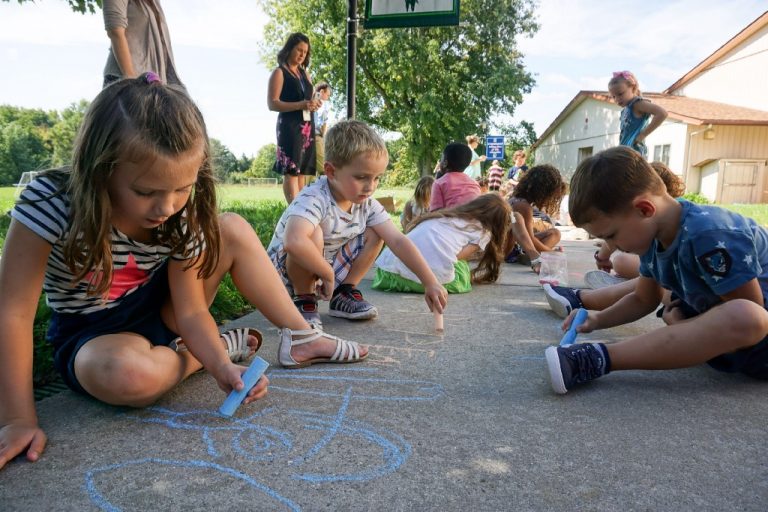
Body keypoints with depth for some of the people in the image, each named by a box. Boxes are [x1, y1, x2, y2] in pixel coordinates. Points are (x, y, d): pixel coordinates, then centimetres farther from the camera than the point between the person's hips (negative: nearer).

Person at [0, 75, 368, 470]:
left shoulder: (183, 215, -17)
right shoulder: (50, 202, -28)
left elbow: (190, 310, -14)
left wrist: (222, 368, -31)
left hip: (159, 313, 4)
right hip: (90, 334, -3)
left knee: (234, 230, -12)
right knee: (131, 374, -40)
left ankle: (300, 338, -5)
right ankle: (226, 344, -10)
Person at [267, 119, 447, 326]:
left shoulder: (367, 205, -9)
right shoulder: (314, 200, -32)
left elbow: (398, 241, -12)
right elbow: (293, 241, -50)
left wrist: (430, 282, -19)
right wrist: (328, 274, -35)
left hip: (328, 271, 6)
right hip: (286, 272, -6)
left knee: (374, 234, -7)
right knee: (313, 234, -35)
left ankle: (344, 295, 2)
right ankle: (303, 301, -12)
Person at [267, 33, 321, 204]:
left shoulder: (304, 73, 19)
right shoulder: (279, 73, -2)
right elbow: (272, 104, -11)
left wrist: (315, 103, 1)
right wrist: (301, 105, -21)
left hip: (307, 126, 7)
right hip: (289, 126, -7)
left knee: (302, 171, 5)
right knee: (291, 171, -11)